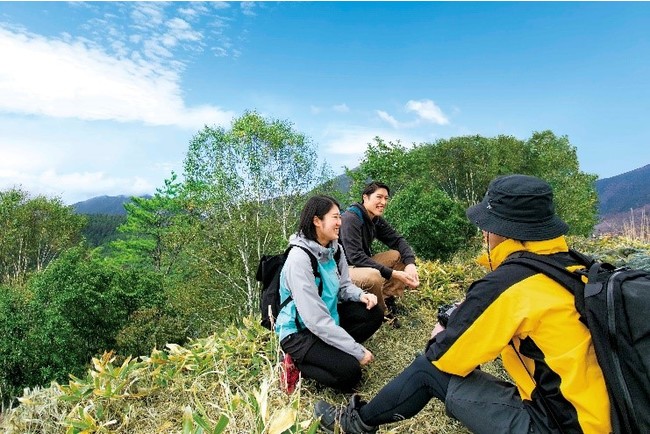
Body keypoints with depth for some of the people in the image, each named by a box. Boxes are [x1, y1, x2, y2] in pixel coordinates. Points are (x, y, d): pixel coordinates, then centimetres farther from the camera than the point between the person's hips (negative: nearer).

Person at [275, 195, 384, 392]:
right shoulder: (299, 259, -29)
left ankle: (335, 351, 3)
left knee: (373, 313, -5)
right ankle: (297, 363, 3)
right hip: (299, 332, -8)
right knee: (349, 372, -20)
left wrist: (361, 295, -16)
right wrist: (358, 351, -25)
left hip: (328, 318, 8)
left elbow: (344, 286, 9)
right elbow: (316, 320, -31)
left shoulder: (334, 249, -4)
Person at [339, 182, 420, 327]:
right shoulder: (350, 219, -23)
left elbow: (397, 240, 1)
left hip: (362, 264, 9)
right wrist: (393, 274, -32)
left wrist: (410, 263, -20)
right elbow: (355, 257, -31)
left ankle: (387, 299, -3)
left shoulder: (377, 220, 3)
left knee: (402, 256, -1)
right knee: (374, 276, -36)